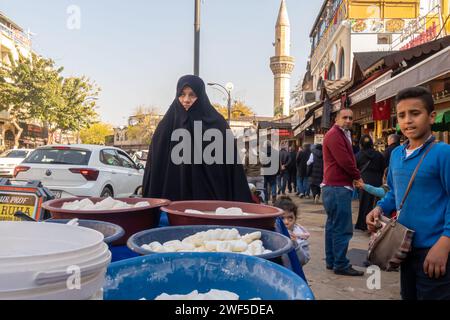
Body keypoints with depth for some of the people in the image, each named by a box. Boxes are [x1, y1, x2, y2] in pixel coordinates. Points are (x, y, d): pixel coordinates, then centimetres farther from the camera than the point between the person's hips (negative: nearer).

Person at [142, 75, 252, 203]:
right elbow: (155, 167, 6)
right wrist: (151, 200, 2)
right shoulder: (167, 125, 5)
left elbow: (231, 165, -1)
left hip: (209, 195, -1)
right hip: (174, 195, 1)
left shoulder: (217, 123, 0)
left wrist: (238, 201, -7)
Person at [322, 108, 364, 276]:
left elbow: (347, 159, 16)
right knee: (342, 228, -7)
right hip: (338, 188, -11)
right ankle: (341, 265, -1)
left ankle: (331, 261, 22)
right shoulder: (334, 135, -13)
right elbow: (345, 161, -20)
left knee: (333, 225, 14)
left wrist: (354, 177, 0)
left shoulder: (342, 135, 20)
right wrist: (358, 176, -5)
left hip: (335, 187, 11)